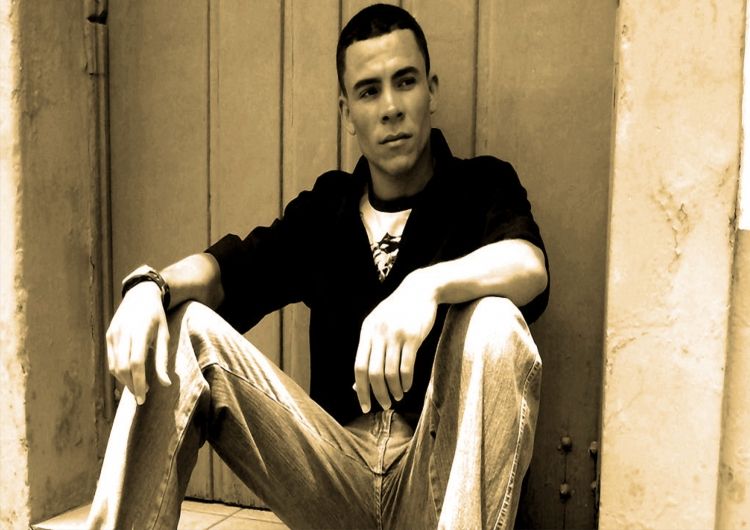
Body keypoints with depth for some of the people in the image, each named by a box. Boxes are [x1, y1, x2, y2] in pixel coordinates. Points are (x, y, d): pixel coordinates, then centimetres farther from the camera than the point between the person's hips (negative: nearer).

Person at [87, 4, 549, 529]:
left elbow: (530, 266, -20)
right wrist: (149, 285, -22)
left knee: (495, 323, -31)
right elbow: (228, 269, 0)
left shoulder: (482, 187, 2)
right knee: (184, 330, -10)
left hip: (439, 478, -2)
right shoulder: (325, 208, 12)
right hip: (338, 474, 3)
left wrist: (428, 284, -40)